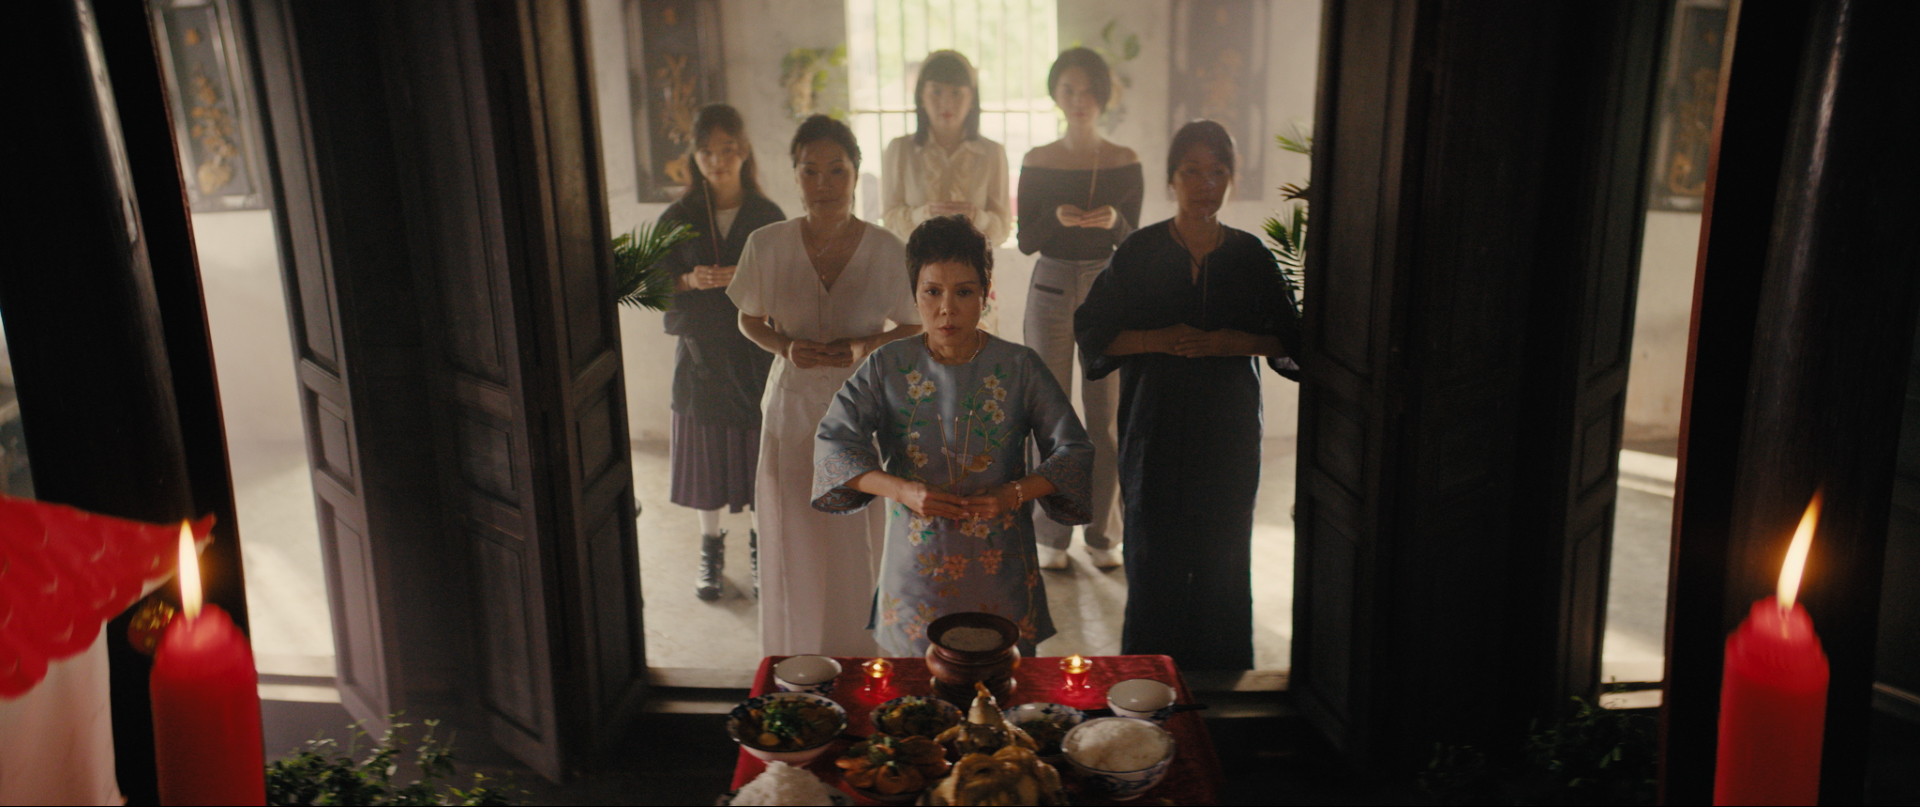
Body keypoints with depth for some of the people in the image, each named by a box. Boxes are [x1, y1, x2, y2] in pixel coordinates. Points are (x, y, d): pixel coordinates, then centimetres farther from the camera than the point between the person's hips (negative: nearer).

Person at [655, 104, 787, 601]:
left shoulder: (768, 217, 0)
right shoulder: (678, 219, 2)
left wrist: (745, 278, -19)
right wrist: (691, 281, -17)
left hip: (757, 353, -1)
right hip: (701, 354, 1)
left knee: (758, 453, 3)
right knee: (707, 454, 7)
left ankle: (762, 545, 21)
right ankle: (711, 550, 23)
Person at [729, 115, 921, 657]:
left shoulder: (886, 250, -9)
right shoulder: (767, 246, -6)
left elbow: (915, 327, 4)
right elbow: (749, 321, 9)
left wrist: (867, 346, -16)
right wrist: (785, 347, -12)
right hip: (793, 410, 1)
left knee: (861, 545, 6)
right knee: (796, 546, 9)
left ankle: (864, 662, 27)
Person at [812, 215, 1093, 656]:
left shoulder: (1019, 367, -4)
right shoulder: (888, 367, -2)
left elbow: (1074, 451, -3)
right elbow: (834, 442, -7)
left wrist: (1014, 494, -18)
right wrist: (902, 490, -20)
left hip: (999, 566, 0)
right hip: (916, 565, 0)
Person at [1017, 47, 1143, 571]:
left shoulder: (1125, 164, 1)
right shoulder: (1038, 163, 0)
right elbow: (1025, 241, -1)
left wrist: (1114, 221, -20)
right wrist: (1056, 217, -20)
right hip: (1052, 289, 0)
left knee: (1105, 413, 2)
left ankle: (1102, 532, 15)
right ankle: (1051, 534, 12)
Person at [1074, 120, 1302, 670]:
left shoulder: (1250, 256, 3)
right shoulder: (1138, 253, -1)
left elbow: (1288, 336, 6)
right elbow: (1092, 332, -1)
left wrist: (1226, 342, -11)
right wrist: (1158, 340, -15)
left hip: (1230, 428, 1)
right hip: (1156, 426, -1)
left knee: (1222, 556, 5)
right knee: (1154, 556, 1)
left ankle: (1220, 681, 20)